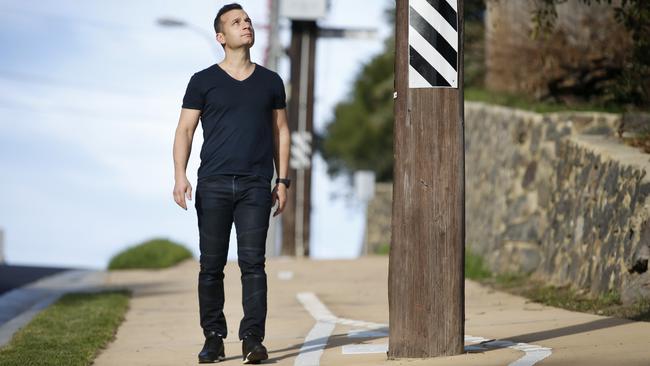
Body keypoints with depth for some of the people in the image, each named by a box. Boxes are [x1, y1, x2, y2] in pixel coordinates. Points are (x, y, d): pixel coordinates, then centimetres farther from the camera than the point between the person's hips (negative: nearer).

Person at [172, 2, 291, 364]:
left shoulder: (270, 82, 12)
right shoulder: (203, 81, 6)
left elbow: (280, 131, 15)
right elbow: (185, 130, 4)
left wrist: (282, 181, 8)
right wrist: (179, 175, -10)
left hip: (256, 186, 1)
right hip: (213, 185, 0)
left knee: (253, 262, -7)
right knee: (211, 266, 1)